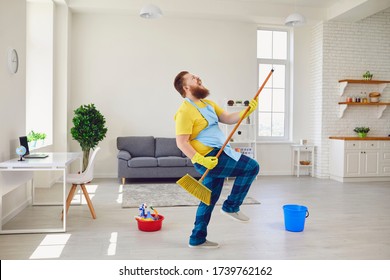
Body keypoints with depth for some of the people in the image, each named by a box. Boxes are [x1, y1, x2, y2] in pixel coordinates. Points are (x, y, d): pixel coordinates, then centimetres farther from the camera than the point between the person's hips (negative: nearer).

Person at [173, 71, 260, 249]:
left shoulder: (208, 104, 15)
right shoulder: (185, 111, -15)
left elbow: (228, 118, 11)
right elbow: (181, 142, -19)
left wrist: (247, 111, -4)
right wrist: (201, 160, -27)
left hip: (217, 155, 10)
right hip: (209, 158, -10)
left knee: (209, 199, 16)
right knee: (251, 167, -10)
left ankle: (197, 239, 27)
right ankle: (231, 207, 2)